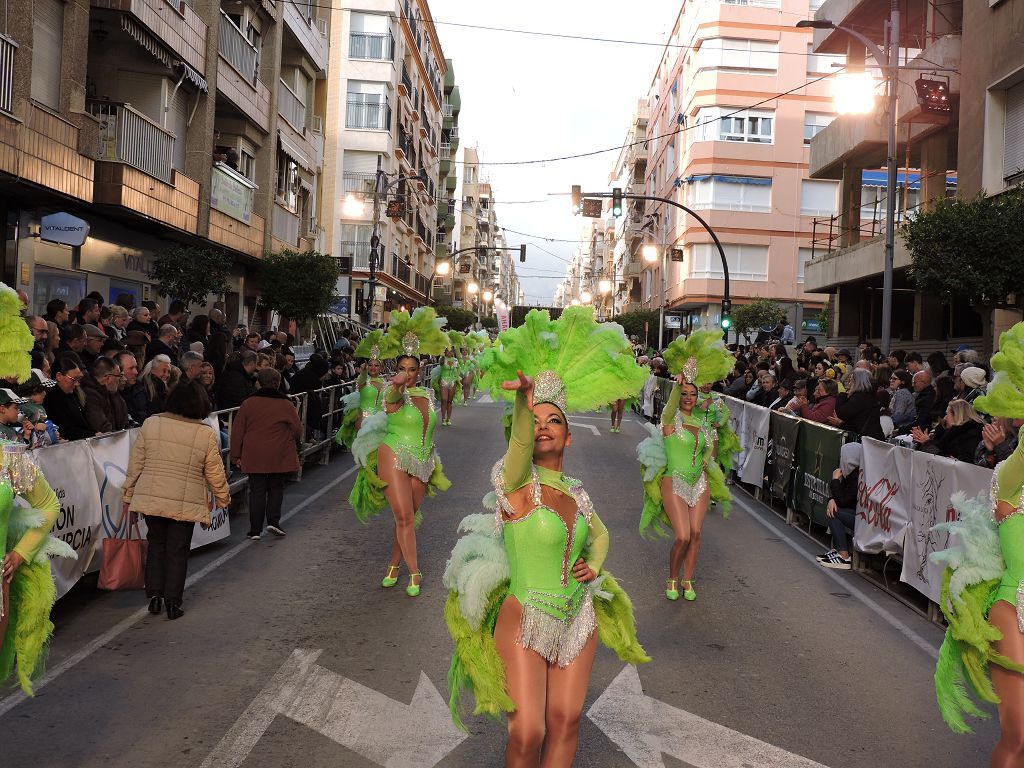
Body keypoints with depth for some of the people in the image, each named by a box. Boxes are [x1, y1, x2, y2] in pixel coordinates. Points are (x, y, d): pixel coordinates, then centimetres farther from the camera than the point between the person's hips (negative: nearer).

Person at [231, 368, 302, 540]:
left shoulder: (248, 403, 0)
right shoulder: (286, 405, -3)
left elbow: (237, 431, 2)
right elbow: (297, 430, 2)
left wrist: (236, 455, 10)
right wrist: (292, 445, 24)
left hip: (254, 457, 1)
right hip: (280, 457, -1)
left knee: (257, 491, 6)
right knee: (276, 488, 15)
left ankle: (255, 529, 8)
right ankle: (273, 521, 3)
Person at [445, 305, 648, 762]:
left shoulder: (577, 493, 6)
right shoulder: (515, 482, -11)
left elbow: (600, 536, 24)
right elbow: (519, 442, -33)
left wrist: (594, 564, 1)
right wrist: (523, 399, -55)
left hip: (577, 621, 5)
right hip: (523, 624, -5)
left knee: (564, 723, 9)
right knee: (527, 734, -7)